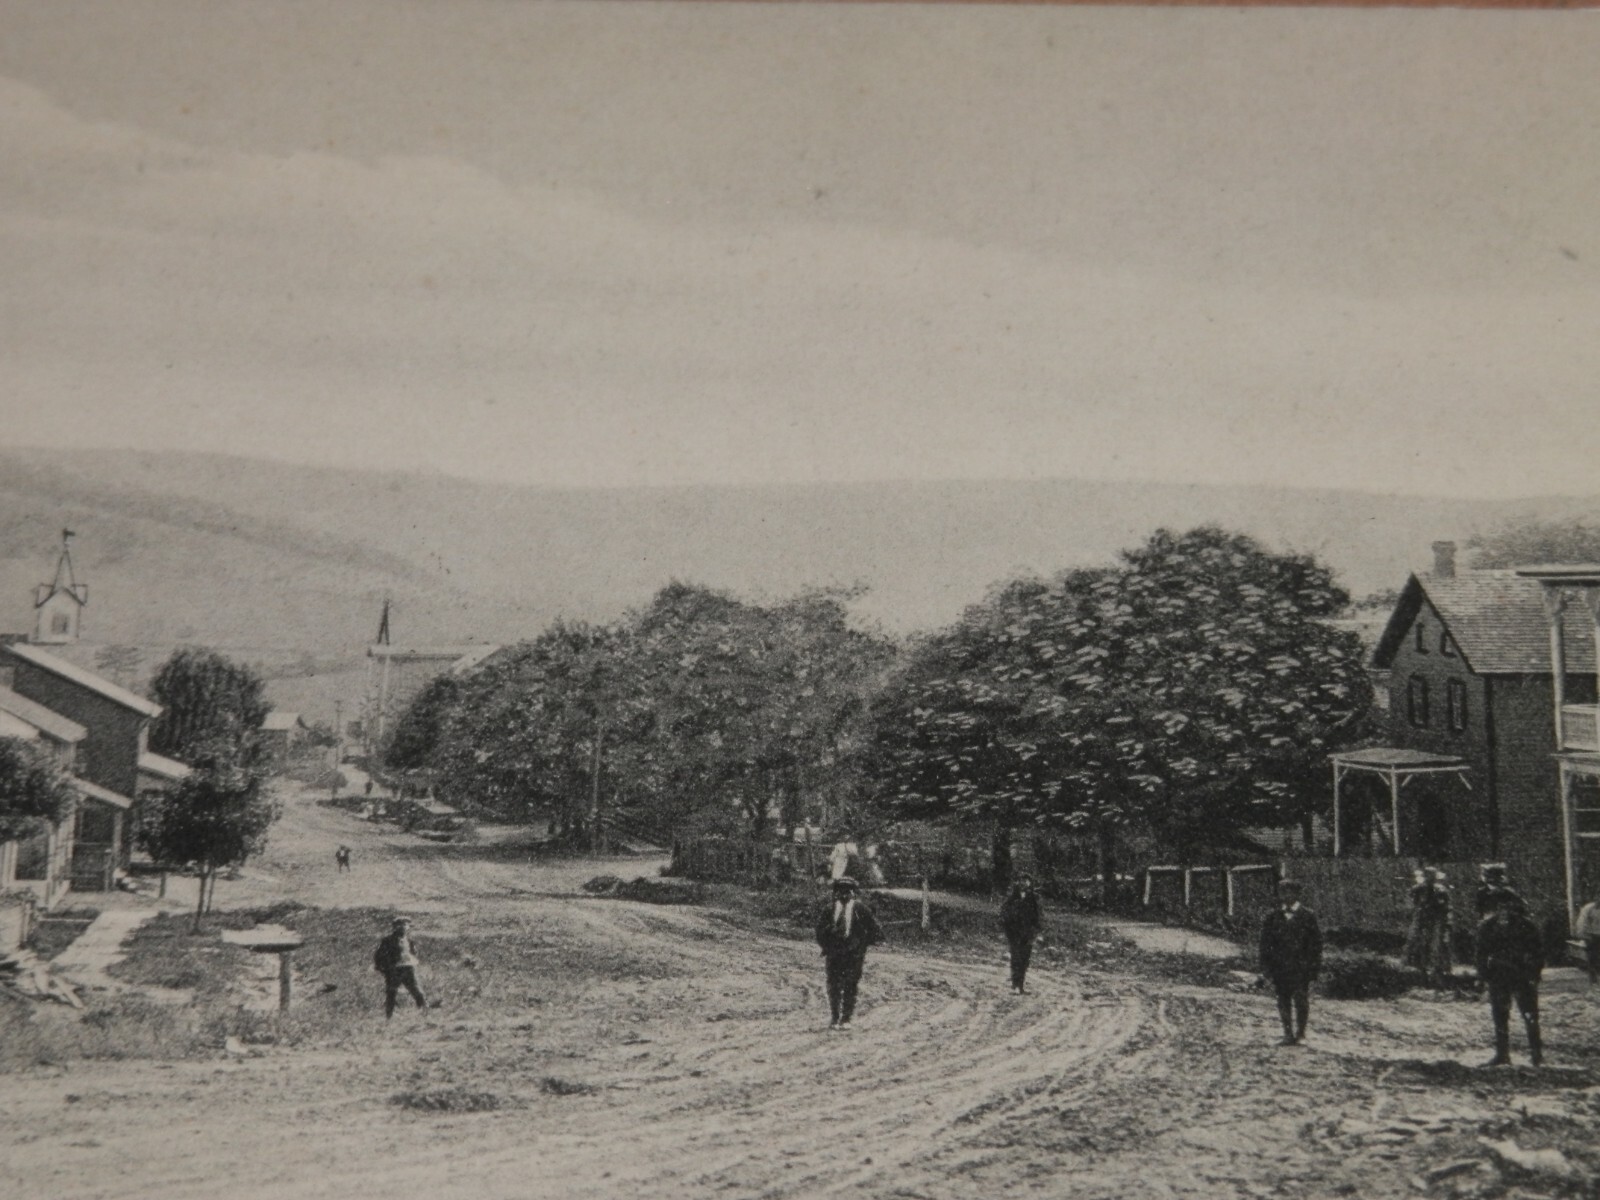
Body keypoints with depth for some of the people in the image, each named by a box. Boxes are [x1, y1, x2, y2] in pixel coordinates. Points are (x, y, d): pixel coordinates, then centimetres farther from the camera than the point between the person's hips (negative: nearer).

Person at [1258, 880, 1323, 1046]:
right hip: (1280, 968, 2)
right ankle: (1288, 1034, 14)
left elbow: (1316, 943, 1)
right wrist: (1266, 968, 3)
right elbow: (1265, 943, 9)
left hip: (1301, 968, -2)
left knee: (1301, 1001, -2)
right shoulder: (1273, 917, 7)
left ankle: (1300, 1033, 13)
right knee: (1283, 1001, 5)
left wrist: (1314, 968, -3)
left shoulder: (1308, 916, 0)